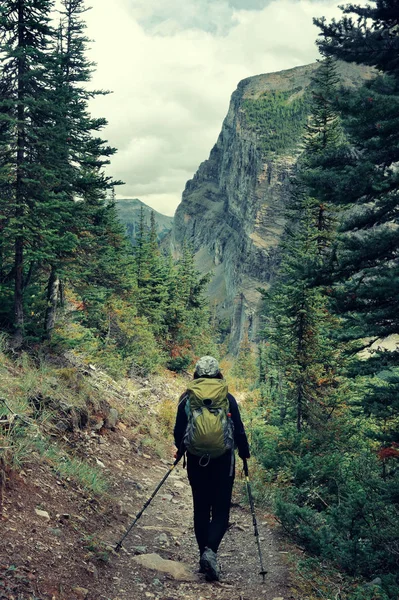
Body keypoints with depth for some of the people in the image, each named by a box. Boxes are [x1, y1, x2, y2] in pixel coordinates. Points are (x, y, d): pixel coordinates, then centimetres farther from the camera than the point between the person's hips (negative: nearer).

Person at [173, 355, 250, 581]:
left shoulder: (187, 398, 0)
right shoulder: (228, 398, -3)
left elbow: (179, 430, 3)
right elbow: (239, 429, -1)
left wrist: (180, 450, 23)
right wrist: (244, 452, 17)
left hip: (196, 460, 2)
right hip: (223, 460, -1)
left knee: (201, 509, 14)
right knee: (221, 510, 5)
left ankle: (204, 554, 18)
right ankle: (211, 550, -14)